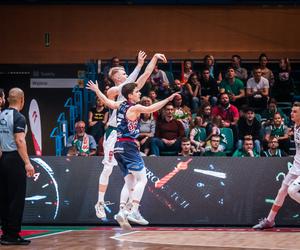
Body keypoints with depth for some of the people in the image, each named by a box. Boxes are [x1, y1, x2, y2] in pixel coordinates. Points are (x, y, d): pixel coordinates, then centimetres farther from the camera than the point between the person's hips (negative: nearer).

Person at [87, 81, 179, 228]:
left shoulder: (121, 105, 13)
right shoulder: (135, 108, -9)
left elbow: (108, 102, 26)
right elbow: (150, 109, -24)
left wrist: (96, 90, 41)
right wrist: (168, 99, -28)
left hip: (119, 147, 9)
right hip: (128, 146, -9)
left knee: (130, 183, 12)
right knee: (142, 180, -9)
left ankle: (122, 211, 3)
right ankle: (134, 211, -19)